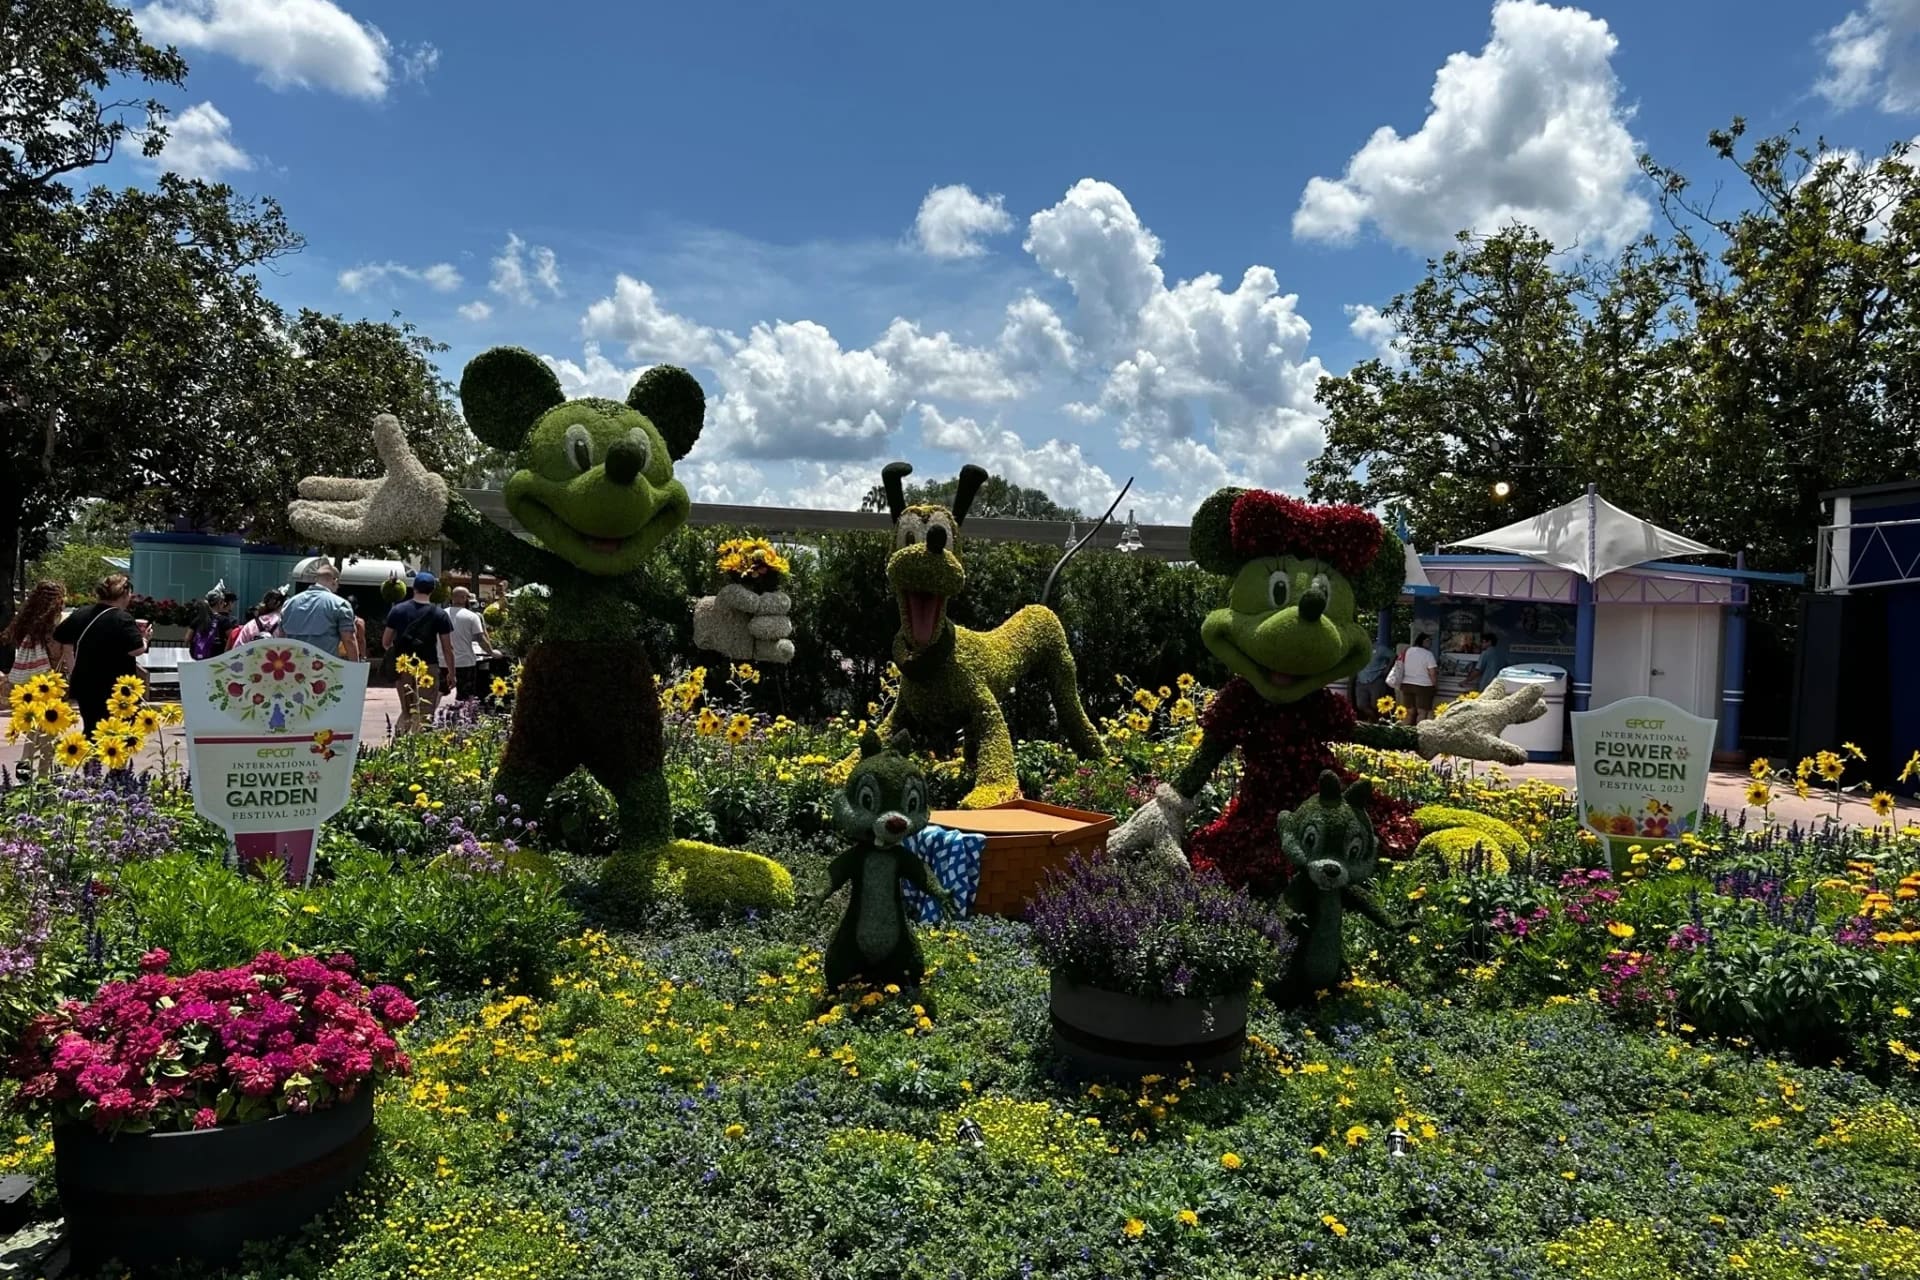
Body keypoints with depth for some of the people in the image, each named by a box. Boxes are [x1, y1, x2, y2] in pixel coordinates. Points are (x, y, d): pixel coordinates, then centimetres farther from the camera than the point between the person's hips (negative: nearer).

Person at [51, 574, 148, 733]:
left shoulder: (80, 613, 6)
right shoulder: (122, 619, -16)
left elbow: (59, 636, 19)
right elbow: (137, 649, -25)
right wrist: (144, 638, -5)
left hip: (85, 687, 7)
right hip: (115, 690, -7)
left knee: (92, 733, 16)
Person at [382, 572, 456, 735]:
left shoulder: (398, 610, 4)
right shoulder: (440, 615, -2)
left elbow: (385, 643, 8)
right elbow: (447, 648, -2)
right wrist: (451, 673, 6)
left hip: (403, 668, 3)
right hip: (429, 668, -3)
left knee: (406, 711, 17)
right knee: (424, 714, 2)